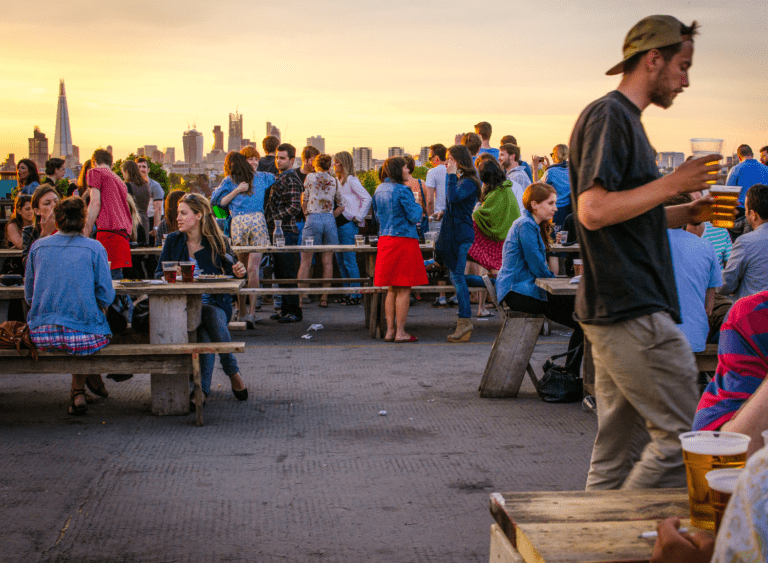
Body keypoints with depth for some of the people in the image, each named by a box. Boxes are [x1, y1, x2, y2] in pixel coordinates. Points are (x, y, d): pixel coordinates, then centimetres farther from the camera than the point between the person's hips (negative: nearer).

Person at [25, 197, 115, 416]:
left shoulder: (38, 246, 6)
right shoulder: (94, 248, -2)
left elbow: (29, 295, 12)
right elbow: (106, 297, -3)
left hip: (42, 335, 3)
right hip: (82, 336, -3)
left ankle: (77, 395, 30)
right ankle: (78, 392, 22)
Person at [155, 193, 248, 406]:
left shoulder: (217, 242, 6)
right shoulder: (173, 241, 11)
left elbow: (228, 275, 9)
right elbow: (159, 273, 9)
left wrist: (237, 273, -16)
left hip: (214, 303, 0)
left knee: (213, 317, -35)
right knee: (204, 334, -33)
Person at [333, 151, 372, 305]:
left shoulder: (351, 180, -8)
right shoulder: (338, 180, 17)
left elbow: (367, 198, -13)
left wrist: (358, 217, -13)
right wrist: (335, 210, 8)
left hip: (349, 223, -9)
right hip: (338, 223, 9)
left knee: (349, 260, -7)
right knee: (340, 260, 11)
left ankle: (356, 294, -2)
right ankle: (347, 292, 18)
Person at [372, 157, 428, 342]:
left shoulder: (379, 190, 10)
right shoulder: (402, 190, -13)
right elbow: (415, 217, -13)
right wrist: (418, 206, 5)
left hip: (384, 240, 8)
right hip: (404, 240, -8)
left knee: (392, 289, 13)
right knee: (404, 289, -2)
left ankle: (390, 331, 13)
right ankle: (400, 332, 0)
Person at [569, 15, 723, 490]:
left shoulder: (625, 120, 22)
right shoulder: (608, 116, -10)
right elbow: (594, 211, -22)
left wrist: (687, 213, 14)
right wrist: (674, 183, -14)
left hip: (616, 311, 10)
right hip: (632, 311, -10)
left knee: (617, 448, 12)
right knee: (682, 440, -6)